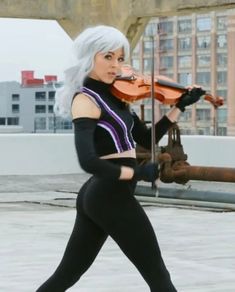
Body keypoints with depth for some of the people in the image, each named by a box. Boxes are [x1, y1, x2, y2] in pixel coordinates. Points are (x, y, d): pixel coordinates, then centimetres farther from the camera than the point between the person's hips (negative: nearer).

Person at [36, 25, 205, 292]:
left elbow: (147, 139, 17)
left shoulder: (113, 96, 12)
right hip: (112, 197, -9)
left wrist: (180, 106, 11)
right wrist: (137, 172, -21)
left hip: (97, 195, 9)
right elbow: (88, 162, -27)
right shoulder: (85, 101, -15)